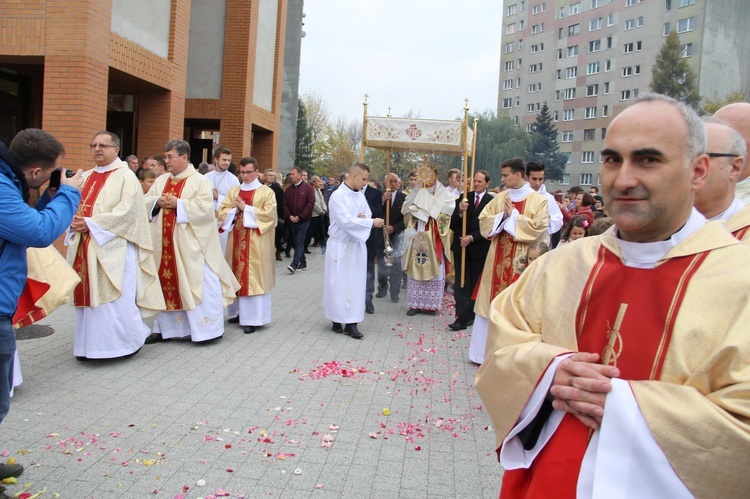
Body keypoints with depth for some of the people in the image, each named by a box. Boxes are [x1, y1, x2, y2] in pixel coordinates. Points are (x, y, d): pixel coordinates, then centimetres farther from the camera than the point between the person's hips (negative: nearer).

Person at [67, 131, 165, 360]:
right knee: (87, 295, 10)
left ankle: (129, 339, 11)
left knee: (115, 298, -5)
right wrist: (74, 220, -8)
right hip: (85, 247, 7)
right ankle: (90, 344, 20)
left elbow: (126, 211, -15)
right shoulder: (86, 177, 18)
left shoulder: (125, 177, -4)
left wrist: (91, 224, -17)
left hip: (113, 248, -7)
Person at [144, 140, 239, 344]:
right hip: (164, 244, 6)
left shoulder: (200, 180, -5)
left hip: (190, 245, -6)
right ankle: (165, 327, 22)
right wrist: (158, 202, -8)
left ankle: (207, 327, 5)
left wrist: (178, 203, -18)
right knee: (166, 282, 11)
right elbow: (146, 202, 13)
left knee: (198, 282, -5)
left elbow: (205, 207, -16)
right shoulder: (161, 180, 13)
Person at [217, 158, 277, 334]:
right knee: (237, 275, 9)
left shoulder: (266, 192, -1)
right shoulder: (233, 191, 13)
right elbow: (222, 211, 7)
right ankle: (240, 312, 20)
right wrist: (236, 210, -12)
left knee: (253, 277, -4)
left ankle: (252, 318, 0)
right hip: (236, 240, 5)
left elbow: (268, 214, -13)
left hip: (256, 243, -5)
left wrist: (245, 209, -12)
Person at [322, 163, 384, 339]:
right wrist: (371, 222, -19)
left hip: (357, 245, 6)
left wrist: (363, 218, -12)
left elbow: (367, 215, 12)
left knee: (356, 283, 4)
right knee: (338, 283, 2)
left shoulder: (360, 196, 7)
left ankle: (351, 322, 8)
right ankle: (336, 319, 16)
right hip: (340, 245, -6)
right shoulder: (338, 196, -15)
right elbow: (346, 221, -23)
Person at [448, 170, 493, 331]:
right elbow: (453, 223, -2)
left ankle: (470, 315, 18)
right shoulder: (464, 197, 3)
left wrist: (472, 237, -16)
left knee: (476, 283, 9)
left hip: (479, 247, -2)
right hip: (461, 246, 2)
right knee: (461, 283, 0)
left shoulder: (492, 201, -6)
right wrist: (459, 211, -21)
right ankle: (462, 317, 0)